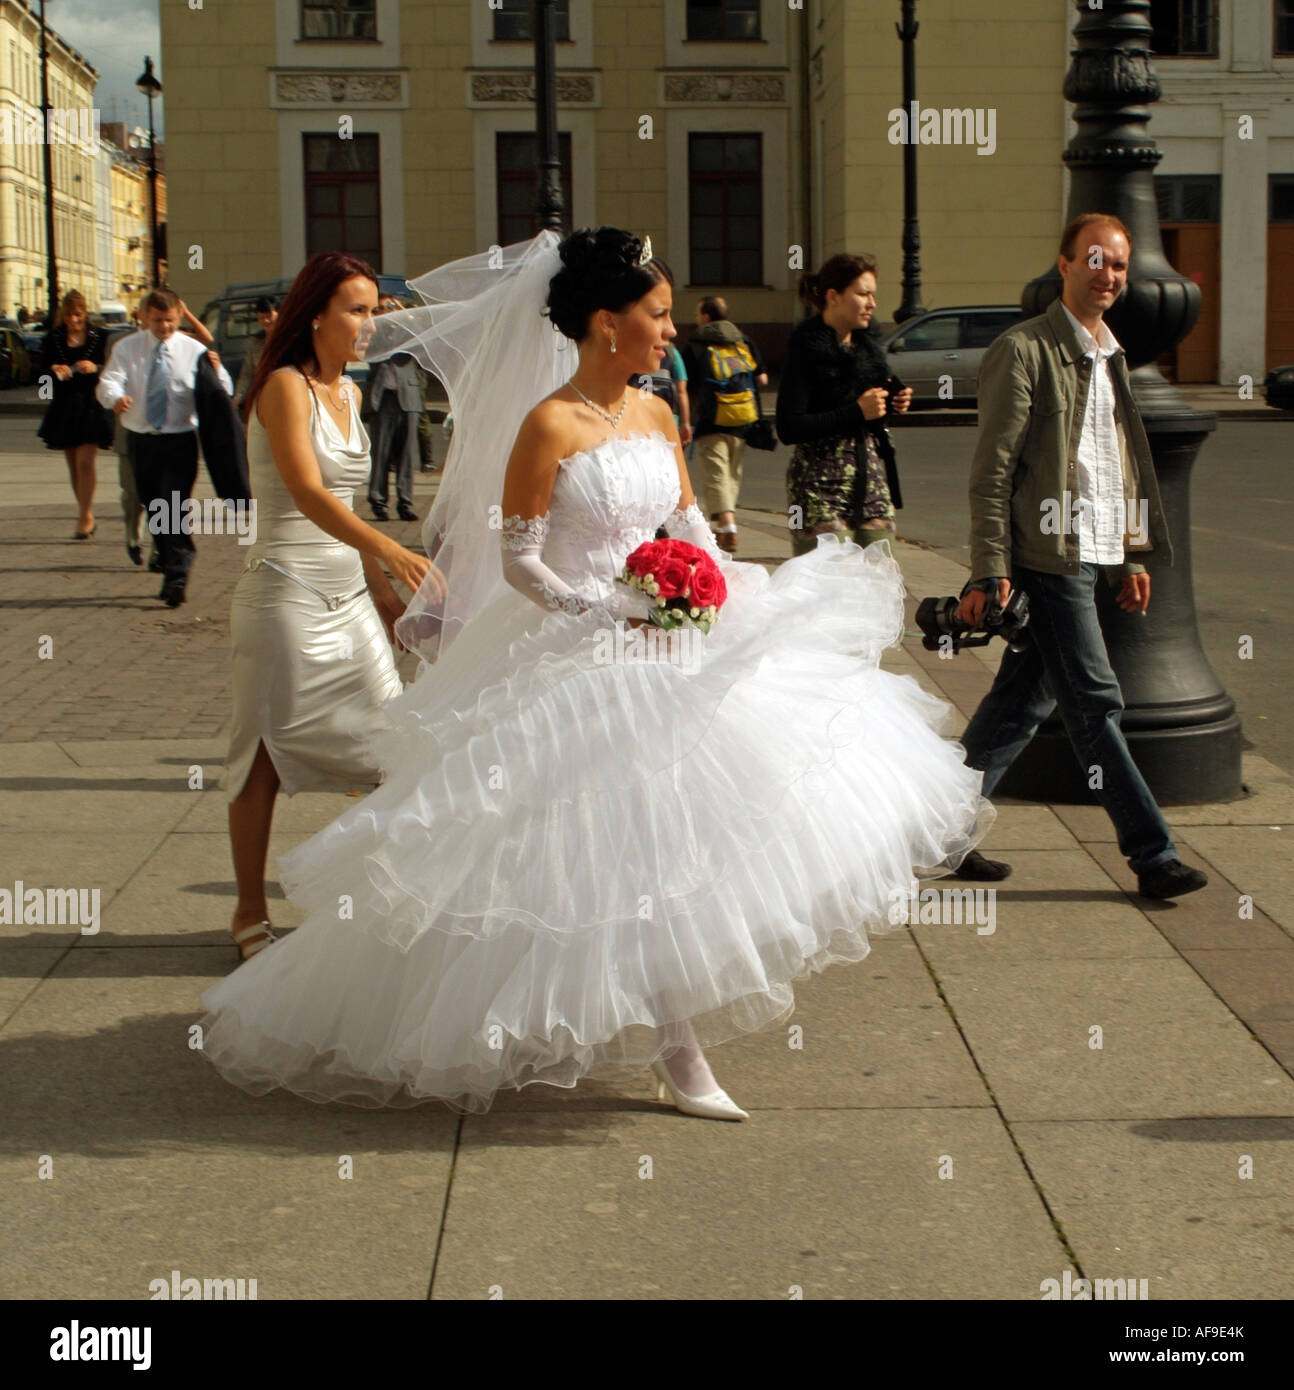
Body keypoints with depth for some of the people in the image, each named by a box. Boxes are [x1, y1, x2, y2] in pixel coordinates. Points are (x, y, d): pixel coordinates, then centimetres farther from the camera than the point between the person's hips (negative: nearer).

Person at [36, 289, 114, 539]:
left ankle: (85, 516, -6)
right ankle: (88, 517, 19)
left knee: (85, 462, -12)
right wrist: (54, 369, -19)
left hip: (91, 405, -3)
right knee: (73, 465, 9)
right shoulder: (54, 338, 5)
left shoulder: (99, 337, -1)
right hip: (64, 406, 3)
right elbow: (43, 366, 2)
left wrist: (95, 368, -21)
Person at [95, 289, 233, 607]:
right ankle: (172, 570, 26)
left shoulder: (193, 350, 0)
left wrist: (216, 370, -28)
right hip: (141, 440, 3)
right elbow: (109, 382, -9)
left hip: (180, 441, -3)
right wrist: (115, 398, -33)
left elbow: (223, 393, -5)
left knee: (175, 508, -15)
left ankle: (176, 579, -14)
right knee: (153, 508, 12)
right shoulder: (127, 348, 5)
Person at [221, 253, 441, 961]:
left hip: (349, 597, 8)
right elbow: (307, 492, -27)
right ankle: (250, 914, 14)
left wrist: (384, 591, 20)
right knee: (267, 753, 3)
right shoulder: (286, 386, -12)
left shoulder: (348, 392, 12)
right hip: (286, 591, -8)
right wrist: (391, 550, -40)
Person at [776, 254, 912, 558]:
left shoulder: (867, 347, 13)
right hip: (821, 479, -7)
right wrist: (857, 411, -17)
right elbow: (789, 429, -17)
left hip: (872, 473, 7)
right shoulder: (806, 349, -8)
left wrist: (893, 403, 4)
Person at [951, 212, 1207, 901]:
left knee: (1022, 700, 12)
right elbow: (991, 471, -12)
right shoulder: (1023, 351, -9)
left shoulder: (1108, 355, 17)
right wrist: (989, 572, -16)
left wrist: (1131, 556, 20)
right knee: (1096, 706, -4)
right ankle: (1152, 855, 1)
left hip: (1092, 556, 8)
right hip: (1046, 556, -8)